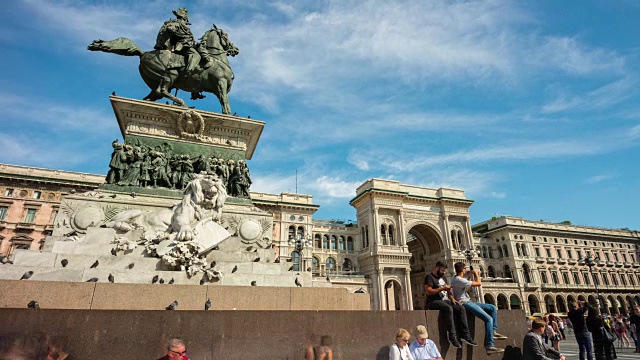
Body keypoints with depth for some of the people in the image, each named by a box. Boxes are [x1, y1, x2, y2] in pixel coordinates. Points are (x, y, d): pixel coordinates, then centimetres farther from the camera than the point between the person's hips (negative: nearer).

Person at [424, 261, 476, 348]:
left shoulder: (443, 278, 21)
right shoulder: (429, 277, -5)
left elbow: (447, 291, 23)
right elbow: (428, 291, -16)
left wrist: (452, 298, 4)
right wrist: (442, 289, -17)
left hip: (445, 300, 8)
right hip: (434, 301, -8)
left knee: (461, 308, -14)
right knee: (449, 308, -34)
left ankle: (465, 334, -14)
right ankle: (452, 336, -30)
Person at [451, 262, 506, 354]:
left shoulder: (457, 278, 11)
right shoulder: (459, 280, -21)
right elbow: (479, 283, -16)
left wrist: (470, 275, 16)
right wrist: (476, 273, 0)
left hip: (468, 301, 10)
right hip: (465, 303, -10)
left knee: (493, 308, 10)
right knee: (489, 319, -19)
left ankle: (493, 331, 6)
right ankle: (489, 346, -18)